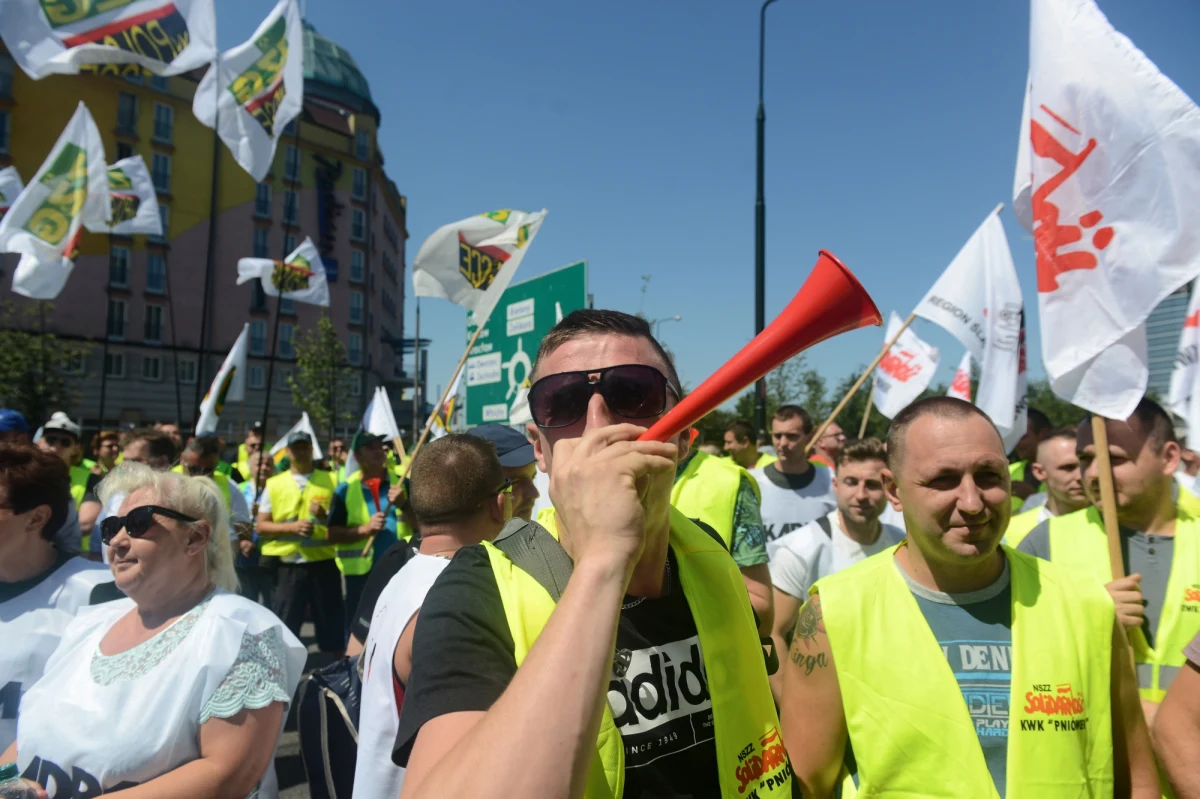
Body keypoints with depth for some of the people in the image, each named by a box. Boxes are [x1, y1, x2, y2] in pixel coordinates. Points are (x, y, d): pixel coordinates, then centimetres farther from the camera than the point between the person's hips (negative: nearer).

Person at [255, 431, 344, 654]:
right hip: (287, 565, 0)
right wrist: (292, 527, -14)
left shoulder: (330, 480, 5)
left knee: (332, 623, 9)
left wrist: (326, 516, -16)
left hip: (324, 563, 0)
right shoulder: (274, 484, 5)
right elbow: (261, 527, 3)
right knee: (284, 624, 5)